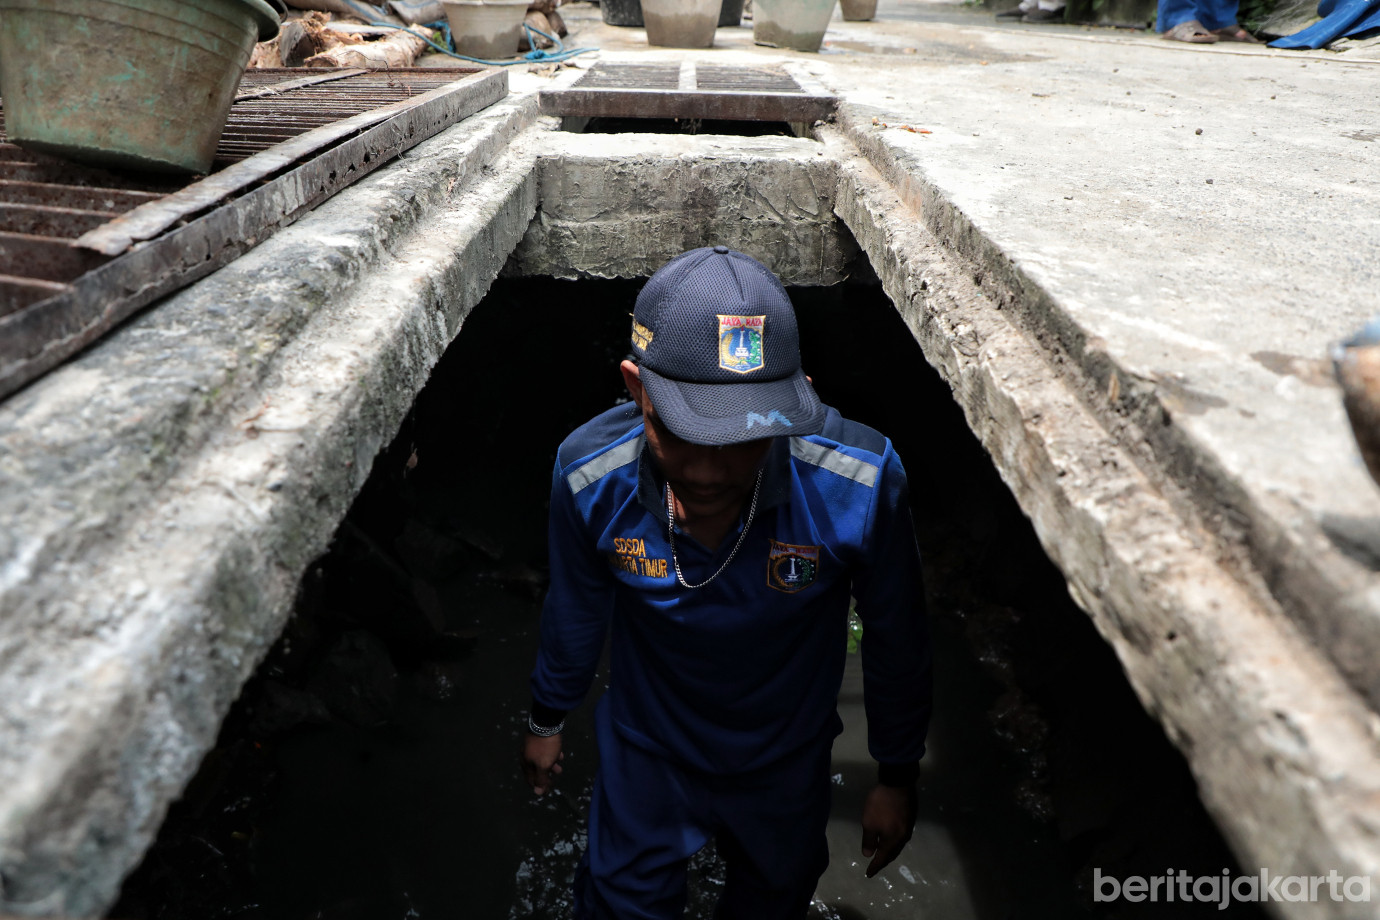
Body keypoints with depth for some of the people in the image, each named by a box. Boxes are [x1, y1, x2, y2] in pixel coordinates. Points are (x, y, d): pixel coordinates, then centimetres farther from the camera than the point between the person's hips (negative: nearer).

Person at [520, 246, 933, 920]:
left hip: (785, 763, 1)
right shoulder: (589, 476, -30)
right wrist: (546, 719, 9)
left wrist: (897, 776, -1)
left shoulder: (860, 484, -34)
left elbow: (896, 642, -14)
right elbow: (575, 614, -8)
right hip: (647, 751, 0)